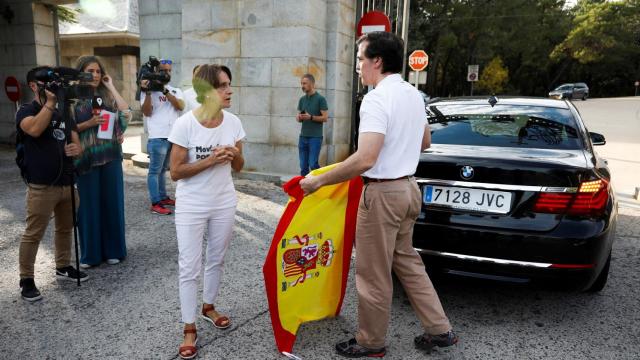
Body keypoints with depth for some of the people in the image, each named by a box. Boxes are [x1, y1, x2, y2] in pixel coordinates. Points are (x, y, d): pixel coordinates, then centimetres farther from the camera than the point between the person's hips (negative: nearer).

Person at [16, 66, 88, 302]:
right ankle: (26, 280, 12)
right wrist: (50, 102, -25)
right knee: (33, 234, 0)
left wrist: (76, 149, -12)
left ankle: (63, 267, 34)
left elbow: (76, 143, 11)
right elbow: (35, 129, -27)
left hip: (67, 183, 6)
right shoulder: (26, 111, -4)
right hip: (41, 187, -6)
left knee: (65, 229, 18)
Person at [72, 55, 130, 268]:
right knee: (89, 204, 4)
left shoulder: (107, 96, 8)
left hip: (110, 156, 2)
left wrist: (111, 86, -4)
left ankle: (113, 250, 20)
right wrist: (89, 123, -16)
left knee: (111, 201, 7)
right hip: (87, 158, -2)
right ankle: (90, 253, 17)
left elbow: (126, 112, -10)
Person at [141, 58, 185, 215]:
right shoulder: (149, 90, -1)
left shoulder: (176, 90, 11)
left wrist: (165, 91, -16)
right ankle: (155, 203, 1)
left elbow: (180, 106, -8)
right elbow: (147, 112, -10)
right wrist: (148, 92, -19)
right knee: (155, 171, -1)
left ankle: (163, 197, 26)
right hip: (158, 138, -5)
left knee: (163, 169, 17)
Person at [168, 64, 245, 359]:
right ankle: (189, 329, 17)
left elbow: (238, 167, 5)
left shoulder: (233, 122, -5)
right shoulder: (185, 124, -17)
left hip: (224, 204, 4)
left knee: (216, 260, 19)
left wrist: (235, 155, -17)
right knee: (189, 268, 2)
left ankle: (208, 307, 42)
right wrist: (210, 160, -25)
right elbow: (175, 172, -15)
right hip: (191, 207, -4)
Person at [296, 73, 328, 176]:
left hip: (315, 137, -5)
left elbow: (325, 118, -8)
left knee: (313, 164, -8)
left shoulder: (320, 99, -4)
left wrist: (311, 117, -20)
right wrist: (299, 117, -6)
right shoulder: (302, 99, 13)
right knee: (303, 166, 6)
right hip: (303, 136, 5)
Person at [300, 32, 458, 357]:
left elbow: (365, 160, -29)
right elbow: (425, 142, 22)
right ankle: (439, 330, 27)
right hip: (408, 187, 9)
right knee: (406, 261, 21)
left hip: (383, 193, -9)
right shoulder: (413, 95, 9)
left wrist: (318, 181, -21)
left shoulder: (376, 99, -20)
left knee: (373, 273, 6)